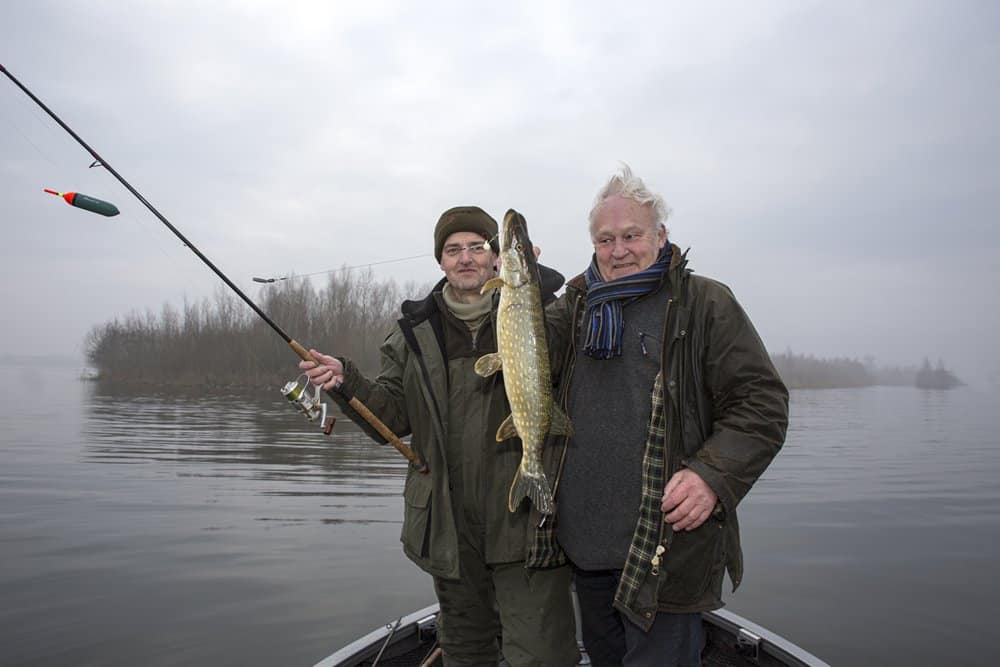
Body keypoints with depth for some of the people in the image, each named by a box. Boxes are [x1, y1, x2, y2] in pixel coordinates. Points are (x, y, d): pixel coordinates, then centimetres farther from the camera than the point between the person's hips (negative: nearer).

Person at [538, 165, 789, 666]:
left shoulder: (704, 304, -3)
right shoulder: (577, 305, 11)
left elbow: (761, 404, -7)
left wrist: (714, 474, -22)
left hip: (666, 546, -5)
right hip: (583, 545, 5)